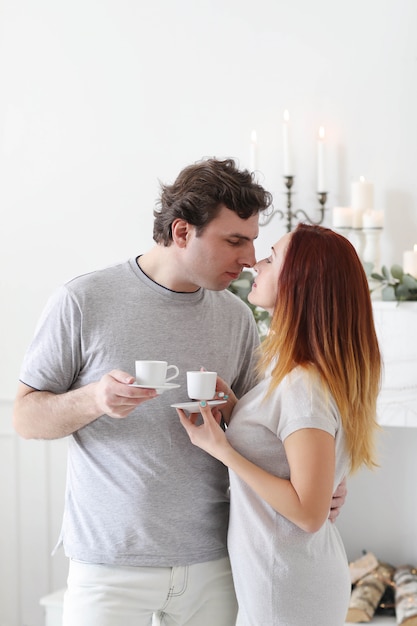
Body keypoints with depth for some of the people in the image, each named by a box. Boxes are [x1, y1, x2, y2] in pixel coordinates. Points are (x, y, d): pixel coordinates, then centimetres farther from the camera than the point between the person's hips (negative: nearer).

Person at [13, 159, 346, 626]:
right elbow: (25, 417, -4)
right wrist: (94, 399, -23)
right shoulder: (82, 302, -8)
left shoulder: (236, 317, 5)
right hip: (110, 564, -3)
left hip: (212, 560, 4)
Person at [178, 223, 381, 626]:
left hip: (288, 591, -9)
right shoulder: (284, 371, 5)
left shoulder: (305, 388, -24)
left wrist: (221, 449, -21)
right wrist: (230, 405, -2)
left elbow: (309, 513, -25)